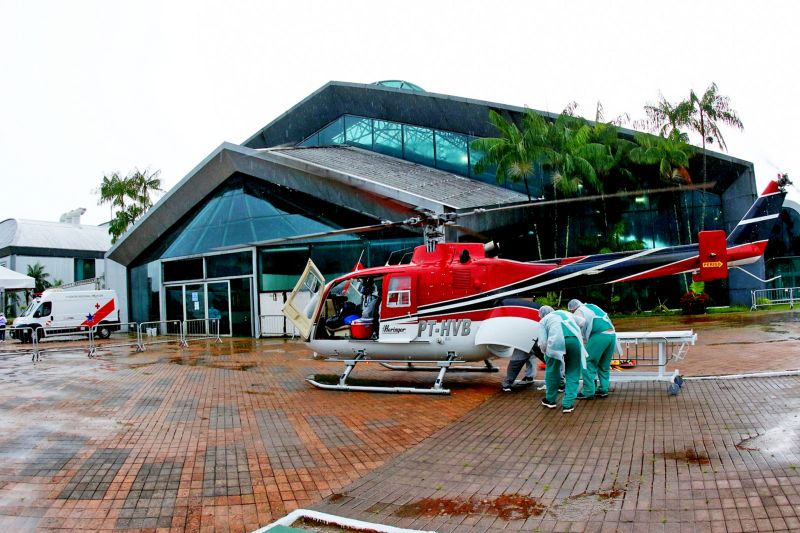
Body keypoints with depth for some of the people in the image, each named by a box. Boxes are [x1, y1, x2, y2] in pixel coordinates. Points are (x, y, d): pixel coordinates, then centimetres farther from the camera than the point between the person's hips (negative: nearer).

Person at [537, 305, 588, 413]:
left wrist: (546, 353, 31)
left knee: (552, 370, 19)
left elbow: (543, 342, 13)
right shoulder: (566, 313, 38)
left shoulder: (543, 320, 25)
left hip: (557, 341, -2)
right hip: (575, 338, 2)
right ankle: (568, 404, 13)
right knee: (572, 373, 14)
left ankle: (550, 400, 33)